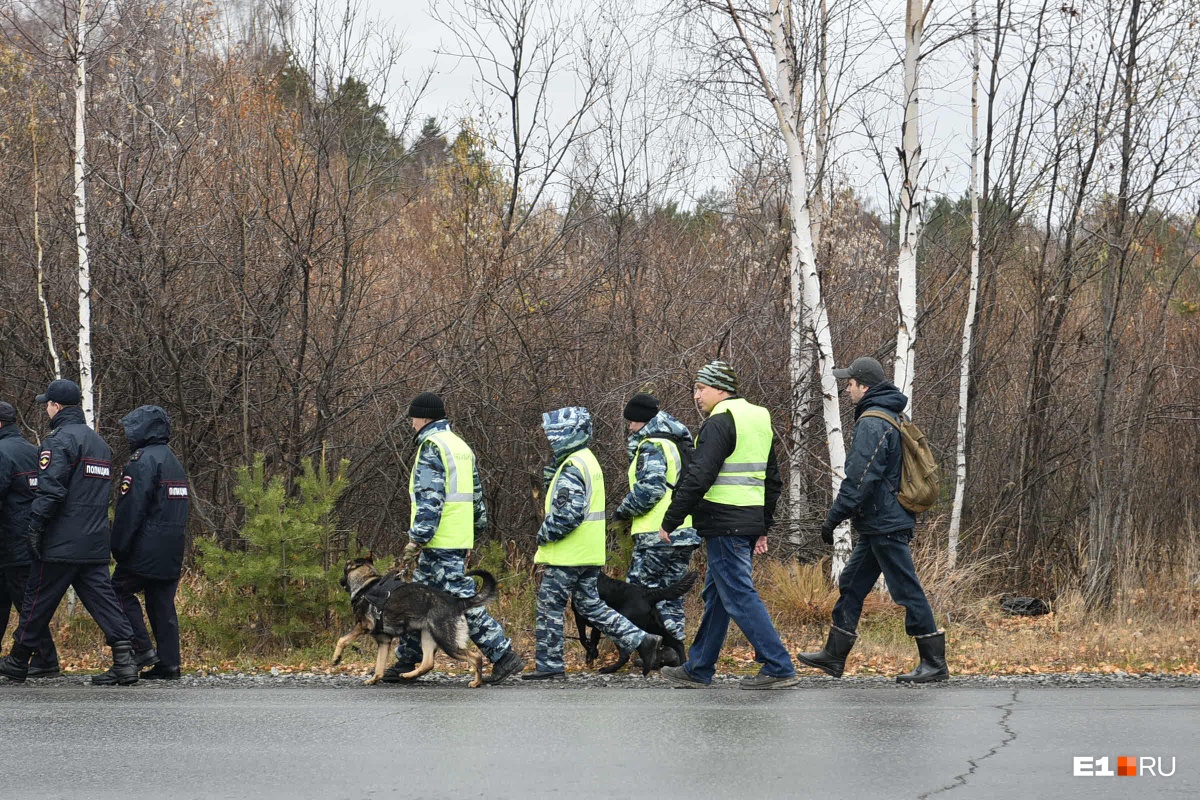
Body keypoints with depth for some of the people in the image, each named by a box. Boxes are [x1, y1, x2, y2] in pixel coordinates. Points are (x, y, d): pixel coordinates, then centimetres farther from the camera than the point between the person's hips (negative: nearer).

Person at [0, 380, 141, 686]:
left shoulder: (60, 440, -10)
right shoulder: (99, 442, 18)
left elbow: (50, 489, -19)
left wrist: (35, 526, -16)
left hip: (60, 544, -7)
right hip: (96, 542, 7)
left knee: (37, 601, 4)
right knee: (101, 597, 3)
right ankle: (124, 659, -10)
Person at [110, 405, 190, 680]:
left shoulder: (143, 460, -11)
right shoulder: (174, 462, 19)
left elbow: (131, 508, -17)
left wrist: (119, 547, -13)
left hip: (146, 549, -8)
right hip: (172, 552, 8)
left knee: (120, 590, 3)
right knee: (162, 603, 9)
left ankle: (142, 648, -6)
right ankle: (169, 663, 6)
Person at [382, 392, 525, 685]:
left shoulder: (431, 447, -12)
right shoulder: (460, 445, 18)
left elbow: (430, 498, -20)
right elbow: (476, 494, 23)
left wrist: (417, 539, -19)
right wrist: (479, 526, 28)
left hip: (440, 542, -10)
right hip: (460, 538, 10)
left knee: (462, 599, -9)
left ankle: (503, 655, -11)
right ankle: (407, 660, 20)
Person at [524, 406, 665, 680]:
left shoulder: (572, 467, -17)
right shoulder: (588, 461, 16)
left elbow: (567, 513, -25)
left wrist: (544, 534, -14)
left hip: (567, 555, -10)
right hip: (589, 554, 10)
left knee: (550, 608, 0)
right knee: (591, 604, 13)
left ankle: (549, 666, 5)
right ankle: (640, 640, 6)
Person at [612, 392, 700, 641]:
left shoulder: (652, 446, -10)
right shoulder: (679, 444, 20)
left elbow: (649, 488, -20)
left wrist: (624, 510, -6)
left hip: (658, 535, -9)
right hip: (685, 534, 9)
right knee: (671, 593, 11)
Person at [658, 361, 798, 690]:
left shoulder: (719, 423, -12)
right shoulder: (760, 420, 18)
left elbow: (698, 478, -19)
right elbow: (772, 480, 22)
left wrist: (670, 522, -12)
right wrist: (763, 528, 26)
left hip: (723, 524, -10)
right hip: (749, 521, 10)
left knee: (739, 596, -7)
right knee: (716, 596, 16)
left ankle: (779, 668, -10)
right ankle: (698, 669, 23)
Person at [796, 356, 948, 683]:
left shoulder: (872, 424, -17)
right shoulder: (893, 417, 15)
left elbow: (860, 479, -22)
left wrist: (833, 518, -15)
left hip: (884, 525, -11)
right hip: (881, 524, 11)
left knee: (907, 590, -5)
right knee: (851, 585, 14)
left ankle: (935, 663, -1)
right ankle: (833, 656, 20)